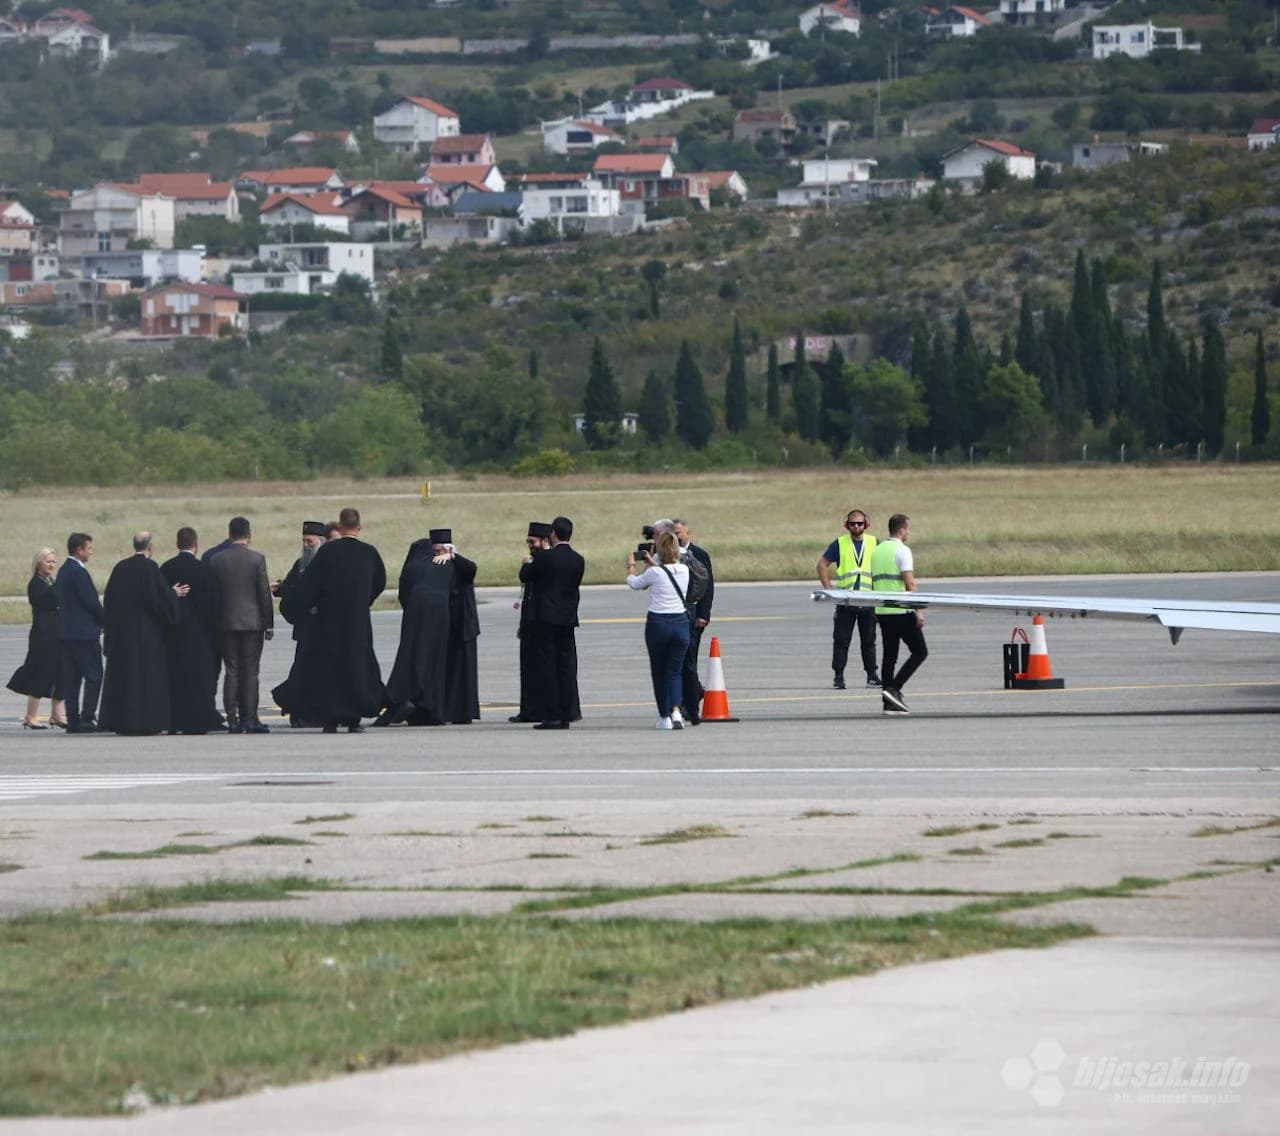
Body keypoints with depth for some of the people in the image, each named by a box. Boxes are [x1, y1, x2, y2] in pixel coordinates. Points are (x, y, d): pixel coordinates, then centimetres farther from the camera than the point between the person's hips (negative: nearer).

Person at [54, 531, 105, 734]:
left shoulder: (64, 571, 14)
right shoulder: (78, 571, -15)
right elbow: (91, 601, -17)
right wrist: (104, 621, 0)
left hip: (65, 631, 9)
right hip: (84, 632, -9)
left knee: (71, 678, 8)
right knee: (93, 675, -5)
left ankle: (73, 720, 7)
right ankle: (87, 717, -10)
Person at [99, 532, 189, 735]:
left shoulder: (120, 568, 7)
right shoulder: (150, 568, -11)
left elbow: (109, 599, 11)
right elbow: (159, 597, -14)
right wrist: (174, 594, 5)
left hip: (120, 631, 6)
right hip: (146, 632, -6)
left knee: (121, 674, 9)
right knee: (148, 673, -1)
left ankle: (119, 721, 9)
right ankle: (145, 721, -4)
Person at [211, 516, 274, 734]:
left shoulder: (217, 560, 1)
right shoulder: (257, 559, -6)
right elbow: (264, 593, -4)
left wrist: (215, 622, 10)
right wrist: (268, 623, 3)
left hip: (226, 623, 2)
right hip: (252, 622, -2)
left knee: (231, 671, 5)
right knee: (250, 671, 0)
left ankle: (232, 719, 2)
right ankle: (250, 718, -4)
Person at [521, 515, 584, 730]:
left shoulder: (545, 557, -11)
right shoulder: (578, 560, 4)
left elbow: (524, 577, -1)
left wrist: (529, 561, 19)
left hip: (546, 618, -5)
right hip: (568, 619, 5)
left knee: (548, 667, -2)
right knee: (566, 667, 8)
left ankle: (552, 716, -6)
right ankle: (566, 715, 6)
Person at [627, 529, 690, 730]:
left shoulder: (654, 572, -12)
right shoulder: (684, 570, 0)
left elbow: (633, 583, 7)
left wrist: (631, 565, 25)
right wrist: (652, 562, 36)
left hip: (658, 624, -3)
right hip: (681, 623, 3)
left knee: (659, 672, 12)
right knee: (675, 672, 7)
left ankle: (664, 716, 13)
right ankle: (675, 711, -16)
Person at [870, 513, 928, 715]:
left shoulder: (876, 551, 14)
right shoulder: (902, 551, -10)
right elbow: (909, 583, -16)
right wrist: (919, 610, -16)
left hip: (881, 611, 8)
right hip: (901, 611, -8)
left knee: (889, 655, 10)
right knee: (920, 652, 0)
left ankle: (889, 702, 6)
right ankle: (894, 689, -11)